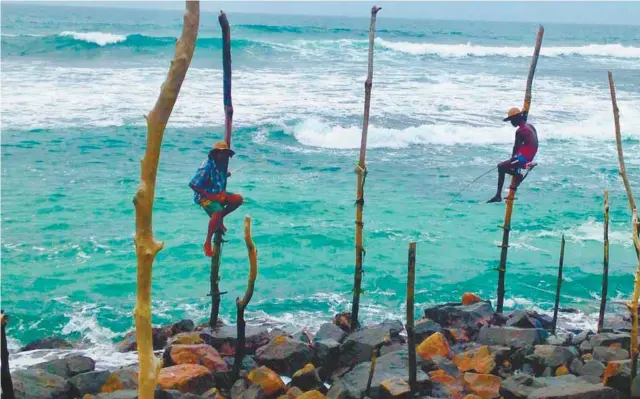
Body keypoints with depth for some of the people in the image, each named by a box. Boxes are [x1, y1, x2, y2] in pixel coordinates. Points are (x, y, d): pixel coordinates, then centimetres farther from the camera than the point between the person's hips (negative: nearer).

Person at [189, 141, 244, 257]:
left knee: (238, 199, -9)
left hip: (218, 193, 8)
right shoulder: (207, 166, -23)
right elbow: (192, 184, -24)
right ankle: (207, 242, -20)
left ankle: (219, 219, 7)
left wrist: (226, 174, 10)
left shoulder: (223, 163, 1)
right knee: (217, 212, -32)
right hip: (205, 196, -8)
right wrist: (207, 195, -24)